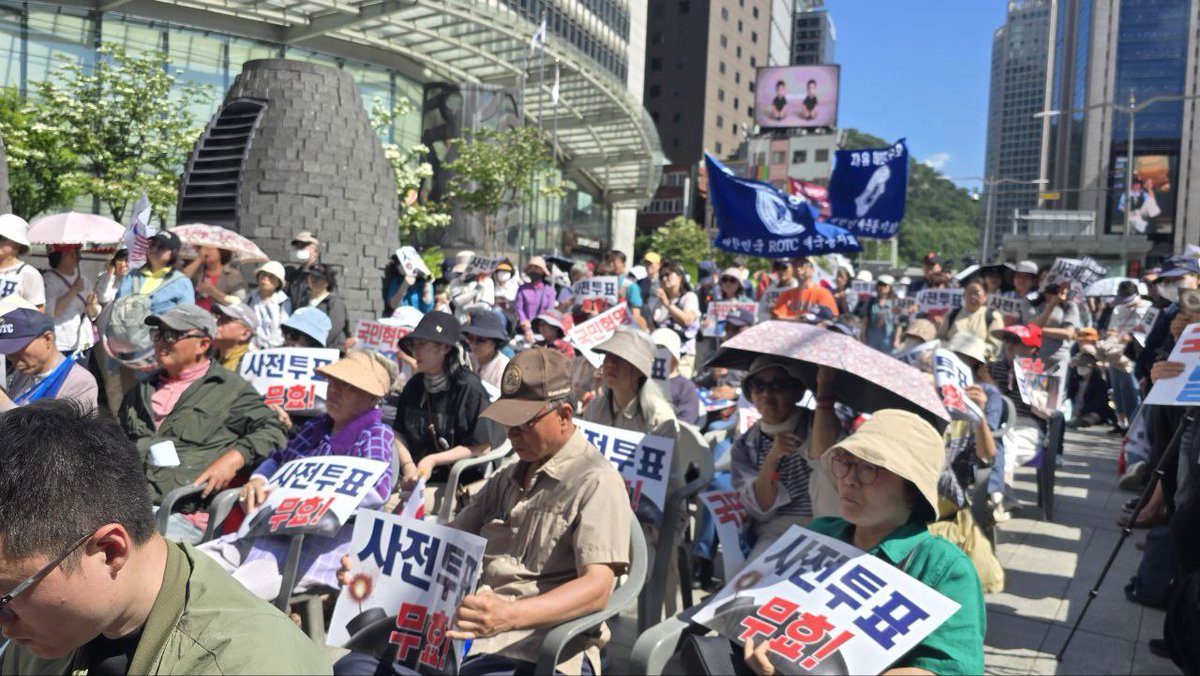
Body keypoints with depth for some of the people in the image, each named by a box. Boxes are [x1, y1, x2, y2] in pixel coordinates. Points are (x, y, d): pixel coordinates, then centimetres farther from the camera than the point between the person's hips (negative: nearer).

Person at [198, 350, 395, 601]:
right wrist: (258, 480, 3)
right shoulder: (317, 427, 22)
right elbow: (277, 460, 29)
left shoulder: (376, 435, 0)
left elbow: (378, 489, -17)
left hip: (325, 544, -8)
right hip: (278, 531, 8)